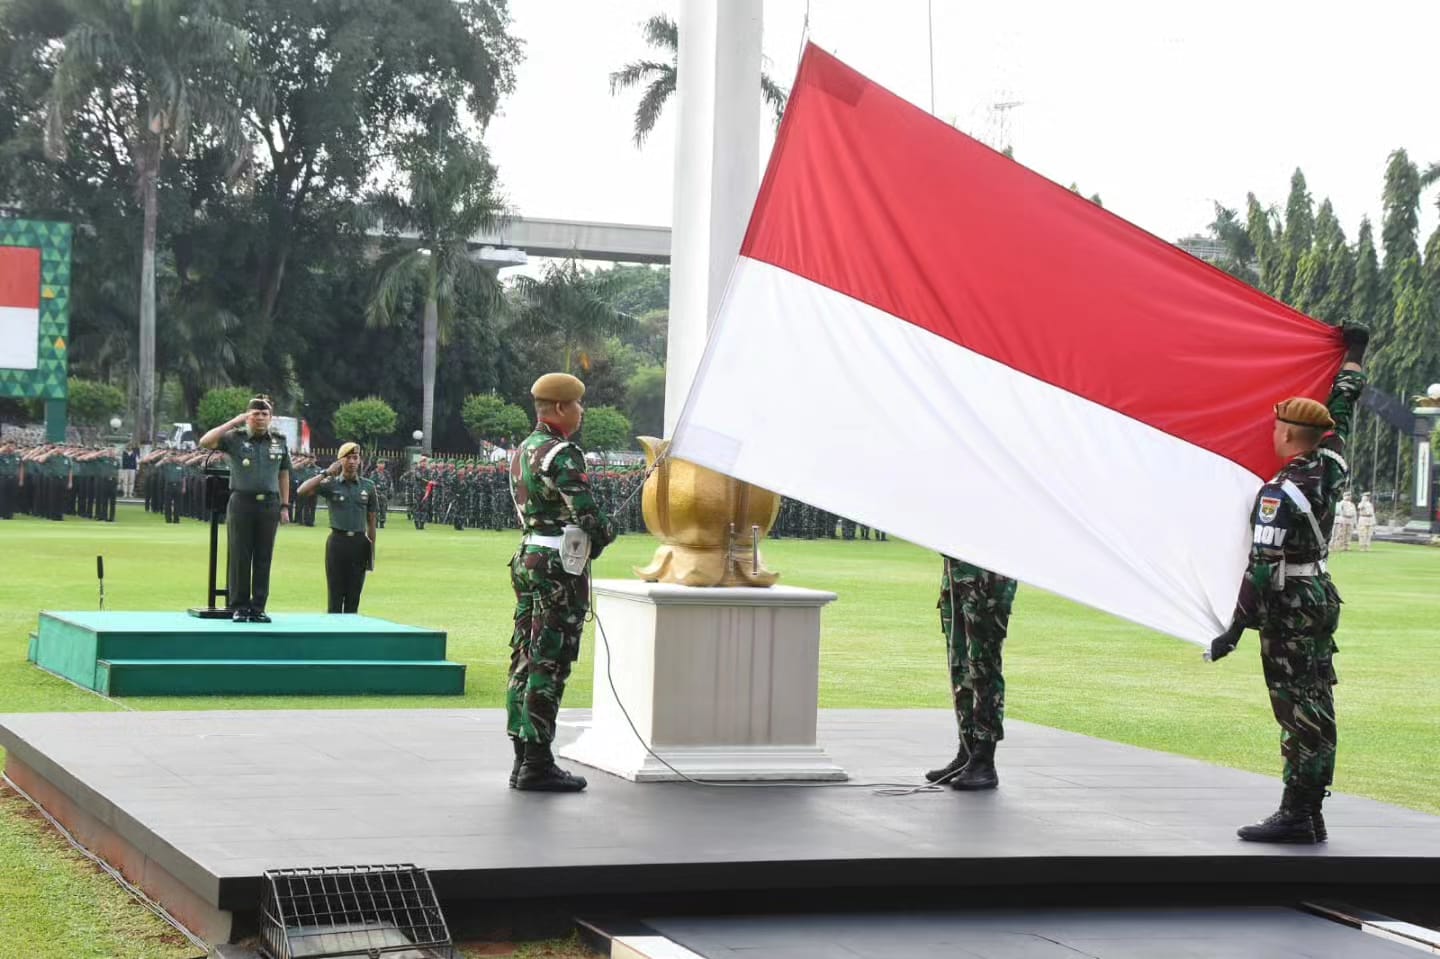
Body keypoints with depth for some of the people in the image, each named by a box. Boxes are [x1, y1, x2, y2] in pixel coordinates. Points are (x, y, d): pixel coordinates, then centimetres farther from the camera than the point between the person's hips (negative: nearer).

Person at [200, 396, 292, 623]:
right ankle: (239, 607, 6)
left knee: (263, 558, 4)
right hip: (242, 502, -2)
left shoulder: (279, 442, 10)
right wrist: (233, 423, -11)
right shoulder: (235, 438, 1)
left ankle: (258, 607, 9)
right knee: (240, 557, 0)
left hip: (269, 504, 3)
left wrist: (285, 506, 10)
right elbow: (205, 442, -12)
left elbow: (283, 475, 15)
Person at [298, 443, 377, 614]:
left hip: (359, 542, 2)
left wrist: (372, 551, 8)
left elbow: (371, 520, 10)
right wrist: (326, 473, -10)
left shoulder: (368, 486, 8)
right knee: (335, 595, 0)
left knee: (354, 596, 4)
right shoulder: (330, 484, 2)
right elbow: (301, 491, -12)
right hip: (338, 540, -2)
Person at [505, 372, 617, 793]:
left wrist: (591, 531, 11)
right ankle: (538, 764, -4)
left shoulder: (522, 451, 15)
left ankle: (523, 758, 16)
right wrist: (607, 531, 3)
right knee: (549, 665, -6)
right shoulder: (562, 454, -15)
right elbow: (588, 517, -19)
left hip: (528, 557, 10)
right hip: (560, 568, -10)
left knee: (526, 659, 11)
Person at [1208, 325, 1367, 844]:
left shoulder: (1280, 494, -19)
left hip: (1289, 609, -8)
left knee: (1298, 711, -7)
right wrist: (1354, 354, 35)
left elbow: (1262, 567, -22)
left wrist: (1236, 627, -19)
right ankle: (1308, 814, 14)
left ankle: (1297, 815, -6)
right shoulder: (1330, 467, 4)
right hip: (1321, 598, 9)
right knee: (1313, 710, 10)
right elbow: (1343, 407, 20)